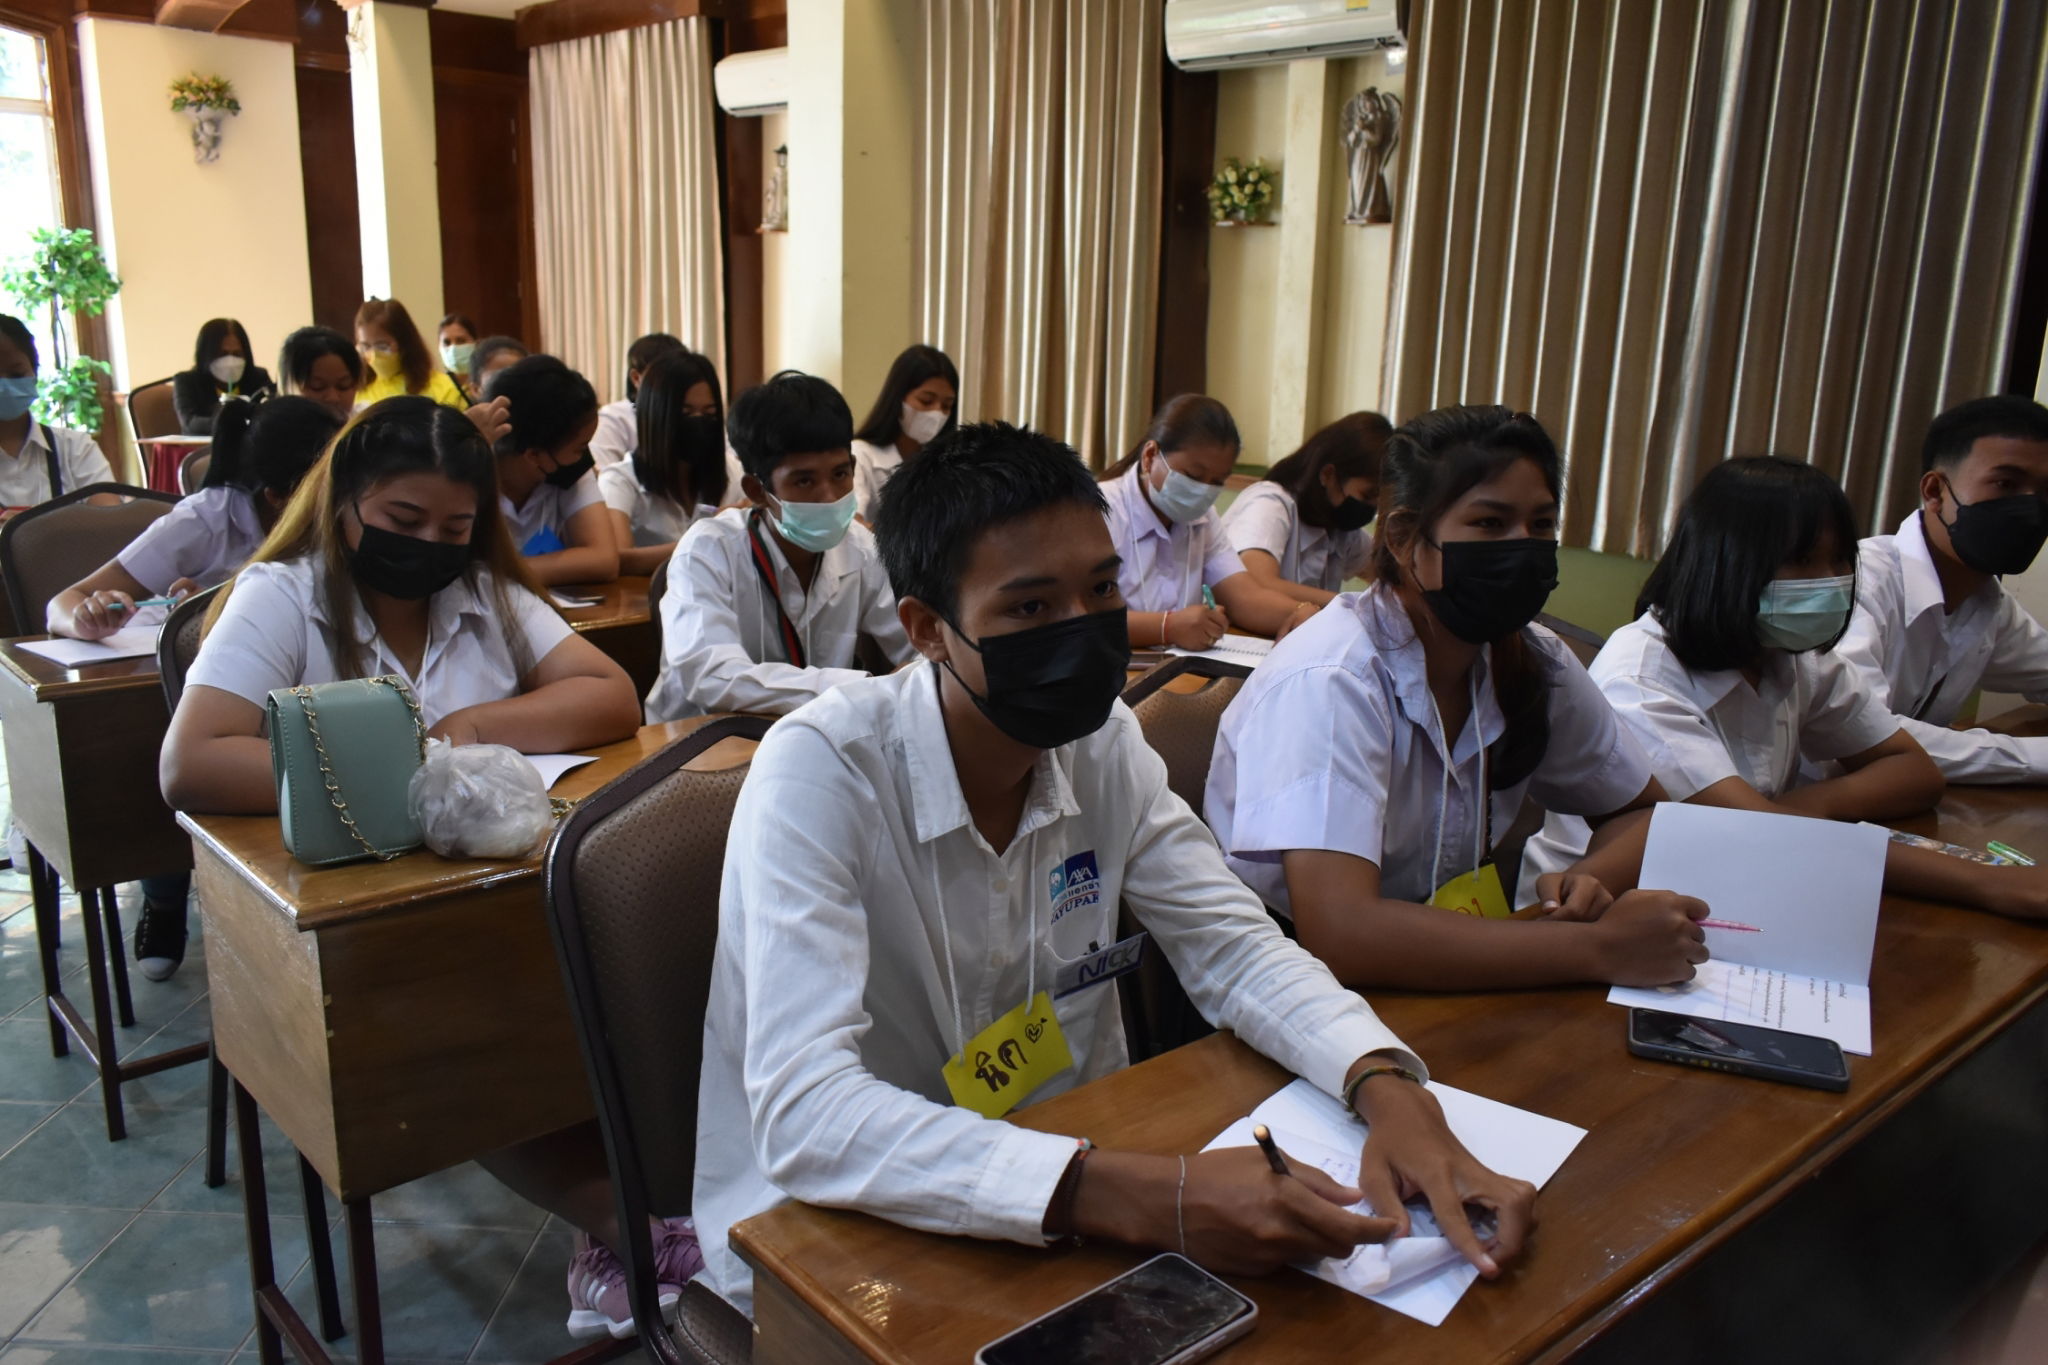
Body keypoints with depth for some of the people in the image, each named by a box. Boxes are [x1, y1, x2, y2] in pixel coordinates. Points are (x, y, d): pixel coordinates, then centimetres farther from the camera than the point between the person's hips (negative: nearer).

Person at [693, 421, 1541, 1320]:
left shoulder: (1106, 746, -6)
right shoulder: (817, 773, -24)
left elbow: (1236, 949, -2)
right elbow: (804, 1118, -32)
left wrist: (1387, 1086, -22)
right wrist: (1143, 1198, -41)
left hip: (1054, 1204, 5)